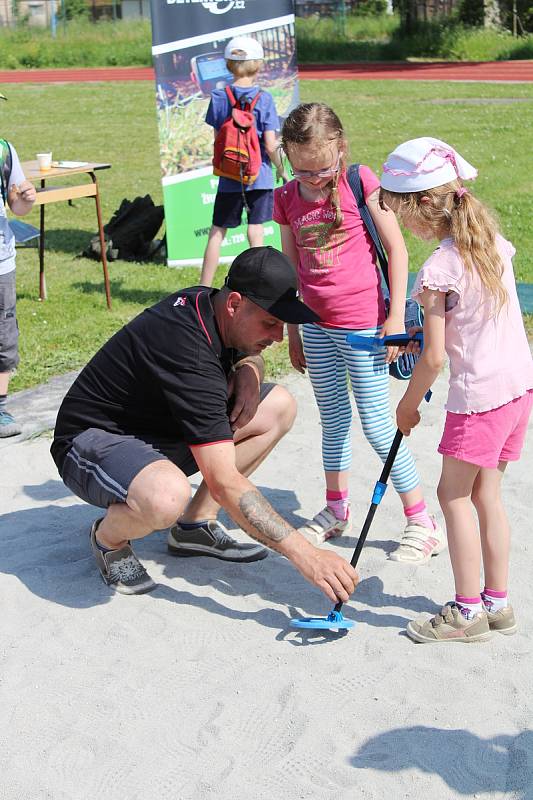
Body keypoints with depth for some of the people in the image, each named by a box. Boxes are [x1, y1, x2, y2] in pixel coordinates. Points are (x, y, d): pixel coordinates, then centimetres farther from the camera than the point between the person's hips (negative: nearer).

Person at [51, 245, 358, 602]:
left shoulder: (205, 302, -6)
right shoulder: (192, 357, -32)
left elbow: (249, 354, 20)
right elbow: (223, 482, -34)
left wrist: (248, 372, -7)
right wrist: (304, 554, -34)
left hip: (160, 429, 9)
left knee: (279, 405, 1)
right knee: (167, 496, -43)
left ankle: (196, 524, 6)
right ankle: (109, 537, -6)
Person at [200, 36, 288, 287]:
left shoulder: (219, 97, -2)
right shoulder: (263, 98, -8)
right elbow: (270, 145, -10)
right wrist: (281, 169, 6)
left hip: (228, 176, 2)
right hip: (259, 175, -2)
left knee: (217, 231, 9)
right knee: (256, 230, 5)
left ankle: (204, 288, 14)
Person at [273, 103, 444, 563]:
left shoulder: (361, 183, -10)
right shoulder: (287, 200, 2)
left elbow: (397, 250, -7)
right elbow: (291, 269, 11)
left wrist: (395, 317, -10)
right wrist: (292, 331, 14)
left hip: (363, 324, -5)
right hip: (317, 326, 5)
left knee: (376, 423, -2)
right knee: (333, 419, 15)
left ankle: (422, 523, 9)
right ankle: (336, 511, 31)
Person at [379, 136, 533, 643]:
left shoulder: (438, 270, -17)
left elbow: (434, 358, -15)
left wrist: (408, 406, 0)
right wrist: (433, 330, 17)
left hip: (479, 393, -8)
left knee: (453, 494, 4)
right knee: (486, 493, 15)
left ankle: (468, 611, 10)